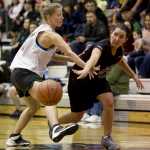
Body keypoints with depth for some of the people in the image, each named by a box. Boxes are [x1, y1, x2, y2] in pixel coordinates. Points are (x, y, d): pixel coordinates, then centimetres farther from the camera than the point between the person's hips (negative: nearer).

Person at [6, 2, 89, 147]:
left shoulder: (42, 30, 17)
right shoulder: (50, 34, -12)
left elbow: (49, 54, 25)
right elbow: (69, 53, -22)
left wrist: (70, 59, 12)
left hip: (19, 72, 11)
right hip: (24, 72, -11)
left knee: (33, 106, 29)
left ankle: (14, 137, 38)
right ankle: (56, 129, -58)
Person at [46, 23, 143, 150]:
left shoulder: (119, 51, -12)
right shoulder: (102, 46, -35)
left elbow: (121, 61, 15)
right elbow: (94, 57, -60)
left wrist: (134, 76, 16)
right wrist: (86, 70, -80)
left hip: (97, 77, 6)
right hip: (80, 77, -5)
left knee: (109, 102, -20)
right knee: (77, 116, 4)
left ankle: (107, 138, -3)